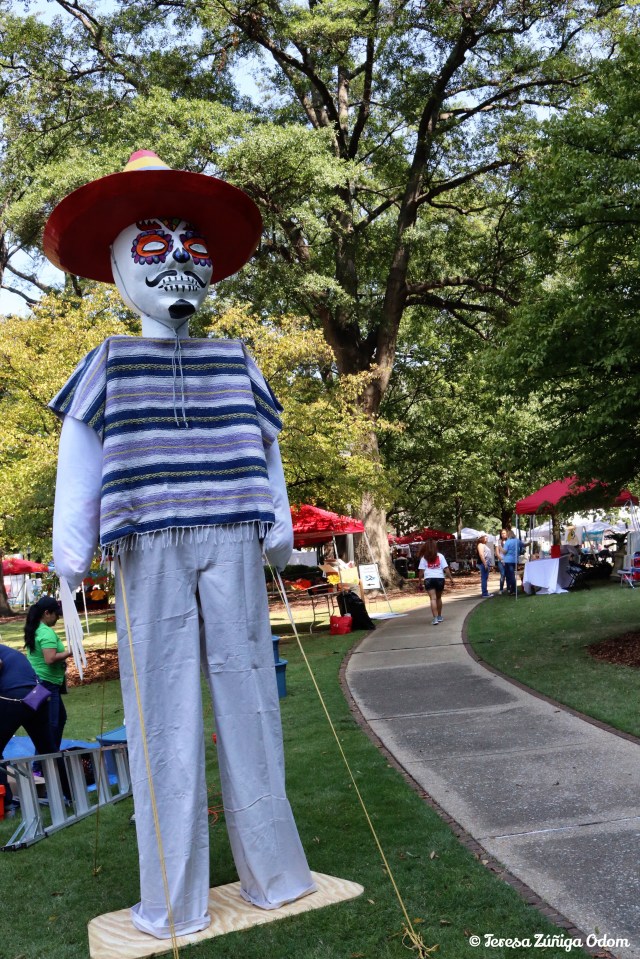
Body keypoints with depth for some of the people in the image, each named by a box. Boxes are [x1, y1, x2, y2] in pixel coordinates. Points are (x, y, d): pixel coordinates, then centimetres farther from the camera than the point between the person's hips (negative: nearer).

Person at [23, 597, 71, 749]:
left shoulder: (34, 629, 11)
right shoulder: (47, 632, -19)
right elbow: (50, 658, -29)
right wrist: (69, 652, -17)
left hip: (37, 681, 11)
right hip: (47, 683, -11)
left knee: (60, 717, 22)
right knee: (50, 723, -7)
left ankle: (54, 753, 30)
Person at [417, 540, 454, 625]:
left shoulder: (424, 558, 5)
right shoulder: (440, 556, 7)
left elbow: (421, 571, 0)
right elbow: (446, 568, 2)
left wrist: (420, 580, 6)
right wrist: (451, 578, 5)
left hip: (428, 579, -2)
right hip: (440, 578, 2)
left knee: (433, 598, -8)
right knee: (439, 598, 19)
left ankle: (435, 618, -20)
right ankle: (439, 616, 30)